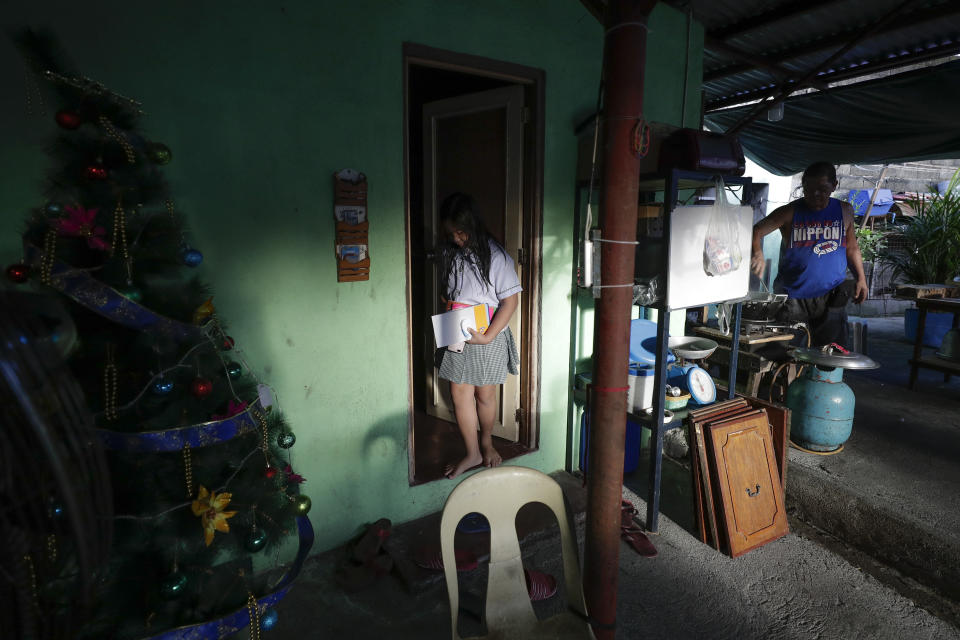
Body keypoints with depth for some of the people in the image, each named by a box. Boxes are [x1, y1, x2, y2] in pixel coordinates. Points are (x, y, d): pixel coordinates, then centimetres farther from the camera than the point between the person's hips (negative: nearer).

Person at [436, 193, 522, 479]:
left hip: (489, 339, -4)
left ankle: (486, 442, 36)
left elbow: (510, 301, -15)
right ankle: (472, 453, 21)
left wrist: (486, 337, -21)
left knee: (485, 395, 11)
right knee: (460, 394, 5)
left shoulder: (495, 256, -16)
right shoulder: (449, 254, 2)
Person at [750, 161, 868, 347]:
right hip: (792, 300, -3)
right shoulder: (789, 213, -4)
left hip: (831, 299, 3)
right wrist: (757, 253, -34)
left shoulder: (844, 211, 8)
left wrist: (860, 278, 10)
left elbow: (851, 247, 18)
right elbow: (757, 231, -13)